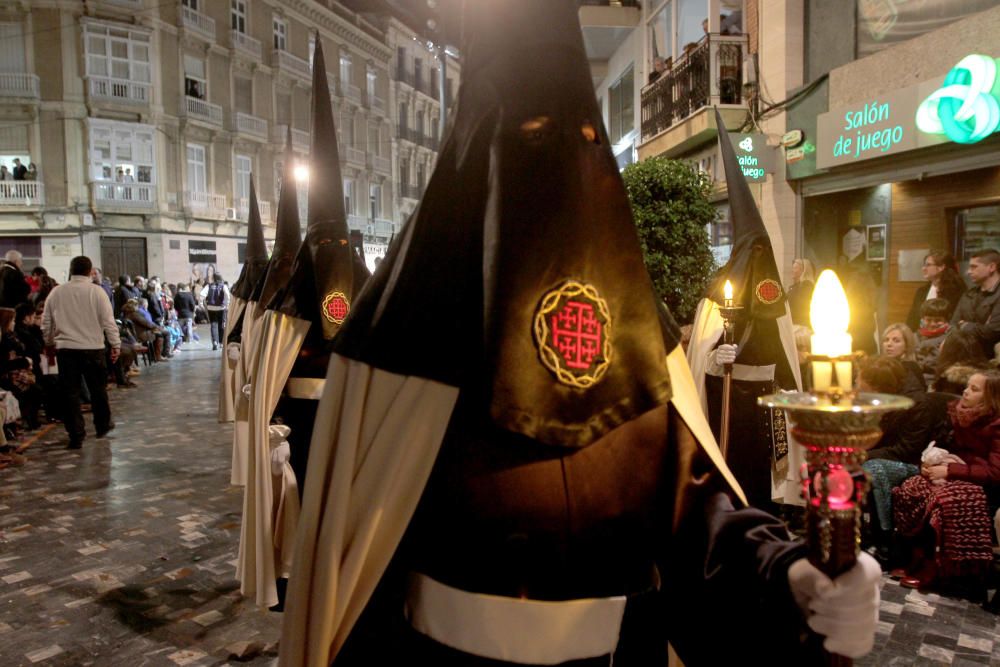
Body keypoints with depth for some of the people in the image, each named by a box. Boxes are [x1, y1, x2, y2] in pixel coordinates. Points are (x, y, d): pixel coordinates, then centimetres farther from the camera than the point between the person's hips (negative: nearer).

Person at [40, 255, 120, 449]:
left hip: (65, 348, 2)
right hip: (92, 348, -2)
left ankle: (76, 435, 4)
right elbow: (108, 321, -8)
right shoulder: (96, 291, -7)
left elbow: (46, 322, 10)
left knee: (70, 392, 5)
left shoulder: (56, 292, 3)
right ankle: (102, 425, 30)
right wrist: (115, 345, 0)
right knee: (98, 389, 15)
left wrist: (50, 342, 25)